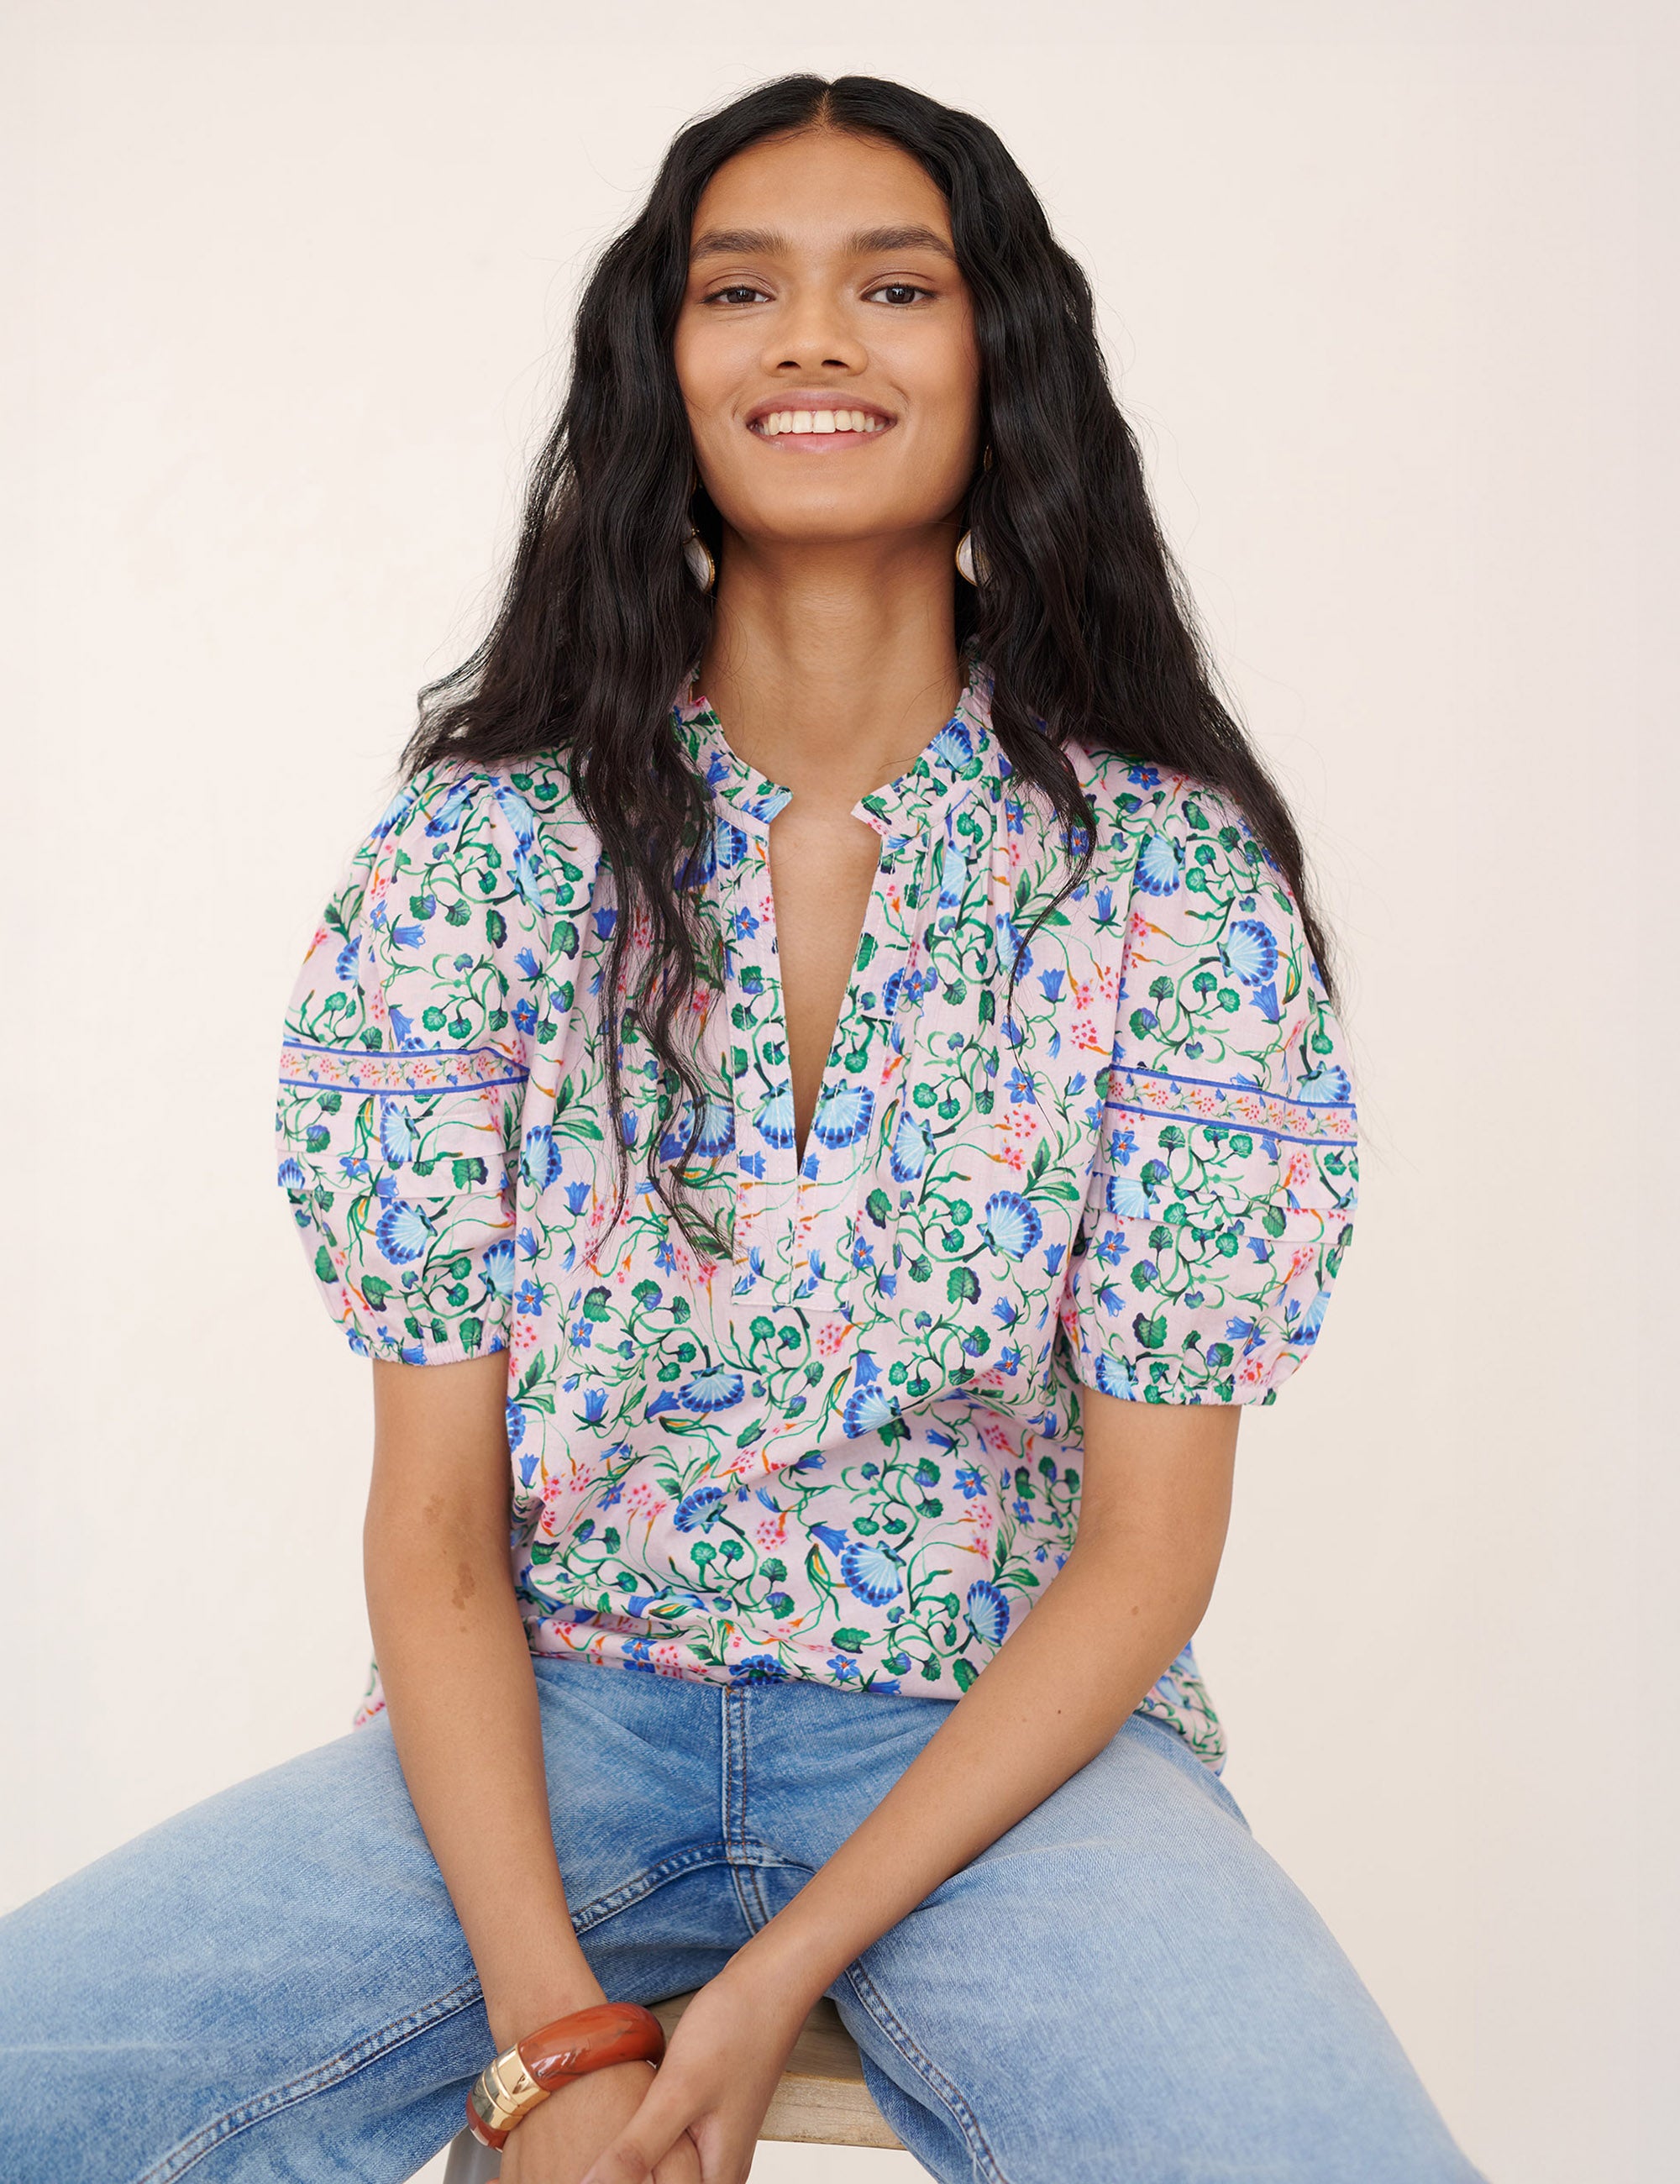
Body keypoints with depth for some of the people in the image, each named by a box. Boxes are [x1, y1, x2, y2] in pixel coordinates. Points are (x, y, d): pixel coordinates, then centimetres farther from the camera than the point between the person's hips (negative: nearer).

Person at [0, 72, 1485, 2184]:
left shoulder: (1175, 870, -4)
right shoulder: (482, 845, -2)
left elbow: (1145, 1544, -5)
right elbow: (435, 1525, -3)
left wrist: (774, 1978, -14)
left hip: (1001, 1746, -1)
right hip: (552, 1726, 1)